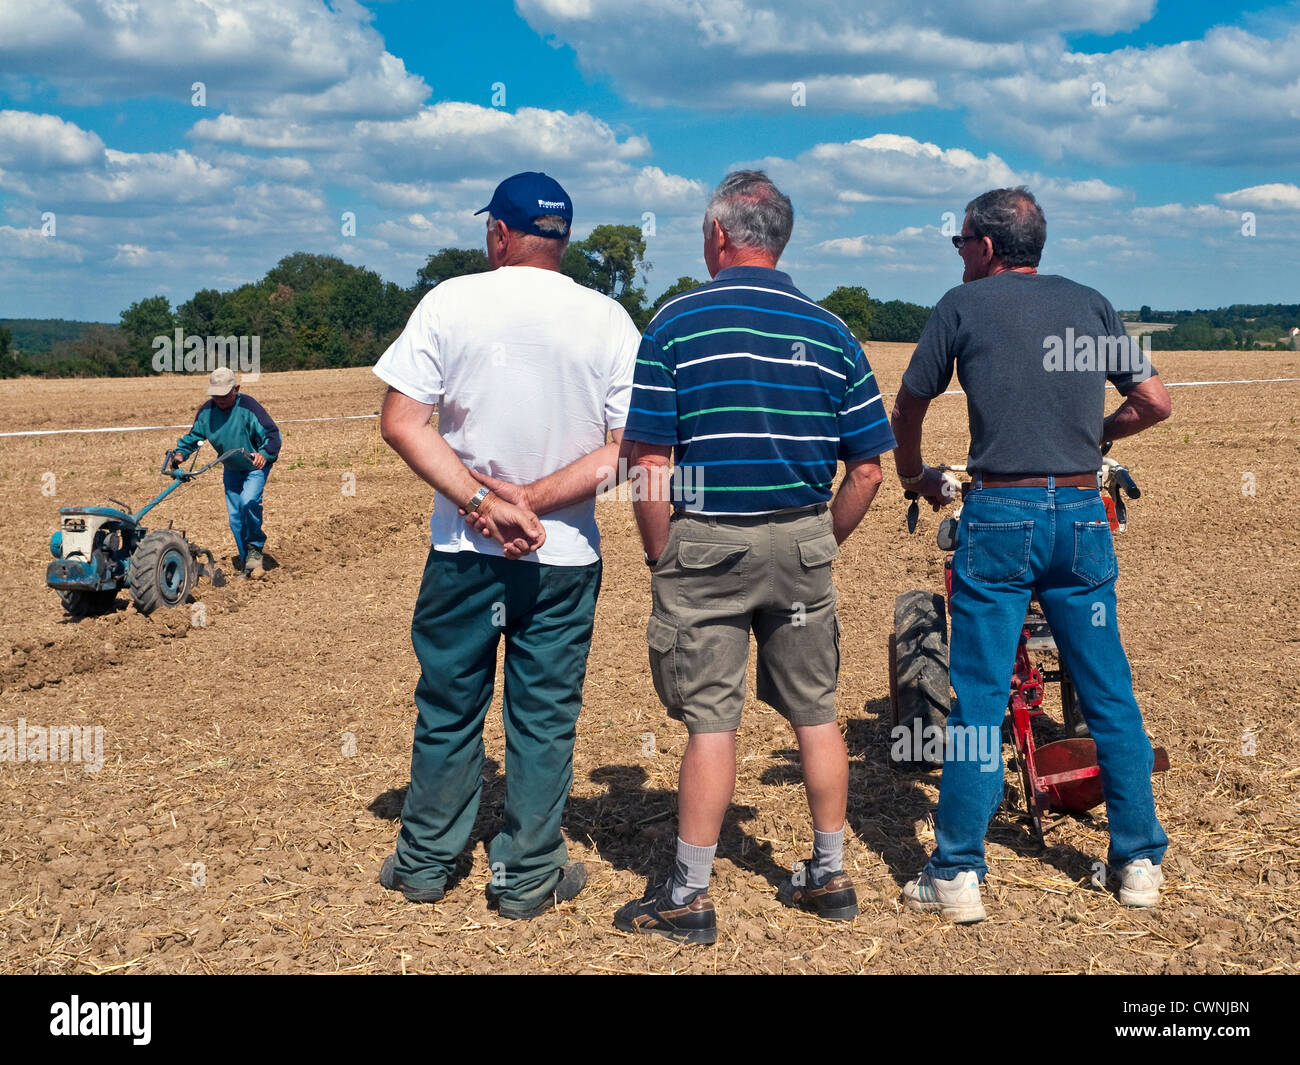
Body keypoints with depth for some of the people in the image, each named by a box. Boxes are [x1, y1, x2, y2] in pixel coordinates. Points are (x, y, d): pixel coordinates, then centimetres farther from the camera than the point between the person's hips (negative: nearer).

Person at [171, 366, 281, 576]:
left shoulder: (248, 407, -25)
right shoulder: (207, 411, -8)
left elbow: (272, 434, -28)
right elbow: (194, 436, 4)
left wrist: (264, 453, -47)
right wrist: (180, 452, -16)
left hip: (256, 467, -6)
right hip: (231, 469, 6)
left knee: (249, 501, -30)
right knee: (234, 516, 7)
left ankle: (254, 547, -11)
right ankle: (247, 558, 20)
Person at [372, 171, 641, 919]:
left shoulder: (449, 303, -5)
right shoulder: (608, 321, -4)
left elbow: (402, 422, -11)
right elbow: (627, 448, -10)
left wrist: (483, 503, -14)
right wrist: (531, 499, -11)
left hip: (462, 550, 1)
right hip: (565, 557, 0)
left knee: (448, 706, 14)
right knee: (545, 715, 11)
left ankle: (426, 863, 28)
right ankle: (529, 878, 20)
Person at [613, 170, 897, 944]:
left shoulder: (678, 323, -4)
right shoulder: (830, 331, 5)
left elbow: (647, 463, -10)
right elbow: (868, 469, 3)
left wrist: (662, 561, 0)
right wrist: (822, 546, 14)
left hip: (706, 540, -3)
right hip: (802, 540, 3)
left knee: (712, 720, 2)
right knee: (816, 713, 14)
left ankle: (690, 898, 10)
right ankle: (830, 875, 26)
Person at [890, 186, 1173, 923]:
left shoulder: (965, 304, 3)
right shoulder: (1091, 303, 11)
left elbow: (910, 407, 11)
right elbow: (1155, 402, 9)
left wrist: (915, 476, 29)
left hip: (1000, 515, -3)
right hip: (1083, 514, 3)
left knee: (979, 701, 1)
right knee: (1110, 695, 12)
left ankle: (958, 876, 6)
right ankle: (1141, 861, 20)